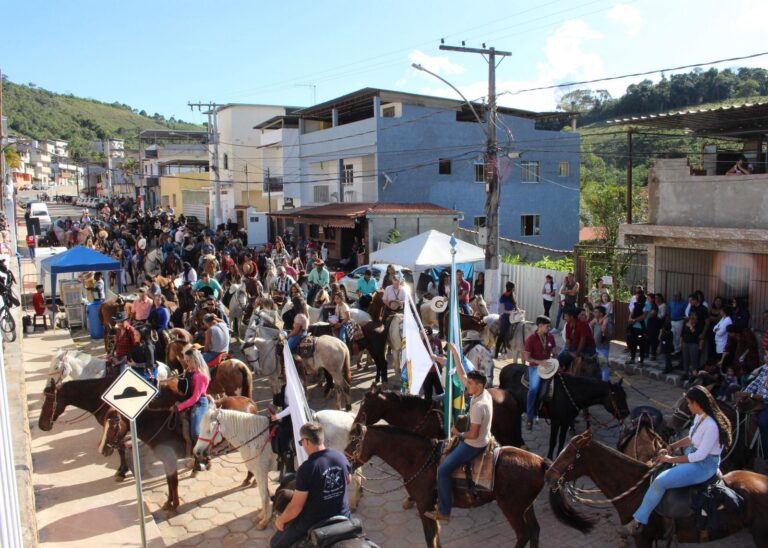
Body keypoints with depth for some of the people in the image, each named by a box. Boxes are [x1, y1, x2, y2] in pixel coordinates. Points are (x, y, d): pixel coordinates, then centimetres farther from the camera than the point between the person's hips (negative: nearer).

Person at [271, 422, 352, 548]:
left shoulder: (306, 468, -25)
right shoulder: (341, 457, -8)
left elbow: (296, 507, -20)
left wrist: (280, 520, -2)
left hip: (315, 523, -5)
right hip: (343, 516, 6)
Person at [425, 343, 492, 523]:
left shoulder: (478, 406, -31)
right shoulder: (484, 393, -5)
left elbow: (473, 434, -29)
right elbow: (461, 374, 1)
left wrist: (459, 434, -11)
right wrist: (455, 353, -2)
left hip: (474, 445, -10)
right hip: (479, 440, 10)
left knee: (443, 469, -10)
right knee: (447, 452, 26)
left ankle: (444, 512, -2)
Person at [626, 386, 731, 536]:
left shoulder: (711, 426, -28)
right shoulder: (699, 417, 1)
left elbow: (700, 455, -24)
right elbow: (691, 439, 16)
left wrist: (672, 459, -16)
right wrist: (671, 448, 3)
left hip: (704, 465, -10)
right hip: (693, 455, 10)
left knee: (660, 481, -20)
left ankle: (639, 520, -6)